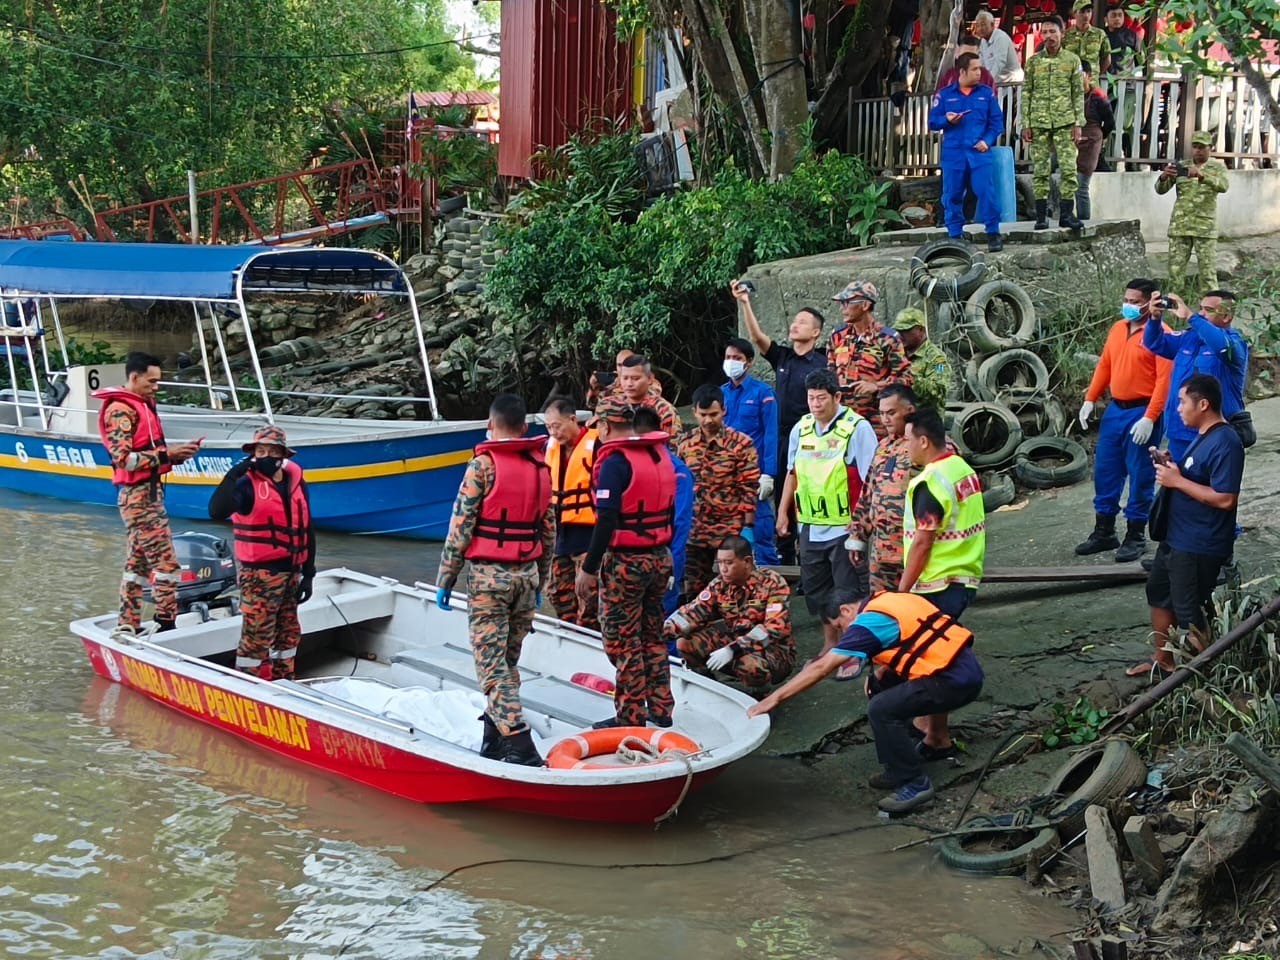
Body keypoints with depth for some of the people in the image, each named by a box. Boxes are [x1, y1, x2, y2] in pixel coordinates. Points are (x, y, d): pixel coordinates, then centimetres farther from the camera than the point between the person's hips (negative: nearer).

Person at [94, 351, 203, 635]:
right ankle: (166, 623, -7)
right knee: (165, 562, -10)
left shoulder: (144, 405, 17)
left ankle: (128, 624, 18)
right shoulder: (121, 410, -12)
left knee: (137, 563, 13)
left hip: (149, 492, 10)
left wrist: (176, 453, 0)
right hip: (138, 495, -10)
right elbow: (123, 458, -20)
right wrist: (166, 454, -20)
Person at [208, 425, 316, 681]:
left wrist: (308, 574, 11)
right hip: (259, 573, -6)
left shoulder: (296, 482, 7)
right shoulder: (248, 484, -11)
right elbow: (217, 512, -28)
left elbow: (307, 531, 12)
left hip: (290, 571, 6)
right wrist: (233, 475, -33)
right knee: (257, 635, -6)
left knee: (288, 633, 16)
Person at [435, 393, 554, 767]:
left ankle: (520, 746, -15)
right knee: (507, 662, 15)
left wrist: (445, 580, -3)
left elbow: (460, 527, -11)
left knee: (491, 664, -5)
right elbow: (549, 531, 13)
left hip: (488, 574, -6)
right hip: (527, 574, 6)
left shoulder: (483, 465, -10)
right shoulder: (542, 468, 8)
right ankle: (494, 743, 19)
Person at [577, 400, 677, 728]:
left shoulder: (615, 462, -16)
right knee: (653, 637, 18)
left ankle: (630, 717, 6)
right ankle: (660, 709, 24)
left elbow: (606, 520, -21)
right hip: (659, 558, 8)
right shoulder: (661, 455, 7)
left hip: (625, 563, -8)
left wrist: (589, 568, -17)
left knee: (623, 642, 2)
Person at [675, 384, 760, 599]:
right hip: (694, 530, 4)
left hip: (732, 531, -4)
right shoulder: (684, 443, 5)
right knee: (693, 590, 8)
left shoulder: (741, 444, -7)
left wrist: (747, 527, -11)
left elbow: (750, 489, -7)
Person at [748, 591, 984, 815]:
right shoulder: (886, 601, 16)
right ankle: (899, 768, 23)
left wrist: (773, 699, -9)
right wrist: (881, 672, 12)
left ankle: (916, 784, -5)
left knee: (881, 710, -16)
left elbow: (821, 668, -12)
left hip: (957, 681, -10)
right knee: (881, 686, 18)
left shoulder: (868, 622, -10)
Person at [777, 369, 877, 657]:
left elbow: (870, 480, -12)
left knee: (849, 593, -1)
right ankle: (829, 646, 29)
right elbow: (792, 472, 20)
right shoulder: (801, 428, 9)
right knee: (815, 590, 15)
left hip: (845, 526, -7)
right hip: (810, 526, 7)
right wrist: (783, 511, 17)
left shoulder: (857, 428, -11)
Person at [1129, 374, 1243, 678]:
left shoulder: (1224, 444, -24)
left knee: (1188, 613, 1)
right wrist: (1172, 467, 2)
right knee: (1158, 592, 23)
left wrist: (1177, 481, -24)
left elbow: (1225, 499, -28)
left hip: (1199, 546, -11)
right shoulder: (1203, 435, 8)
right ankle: (1162, 659, 38)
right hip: (1177, 536, 11)